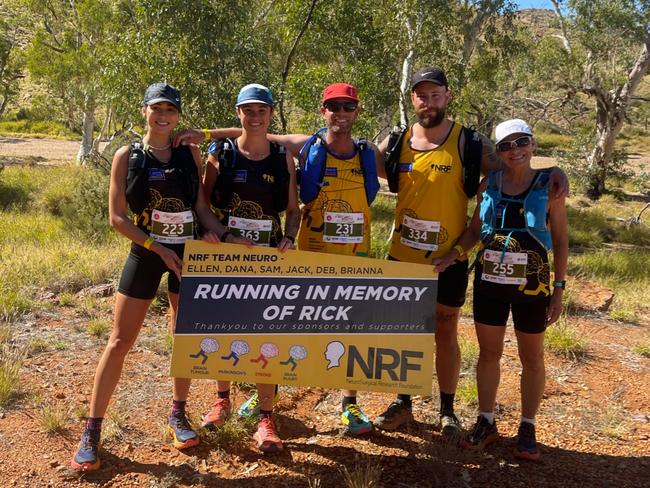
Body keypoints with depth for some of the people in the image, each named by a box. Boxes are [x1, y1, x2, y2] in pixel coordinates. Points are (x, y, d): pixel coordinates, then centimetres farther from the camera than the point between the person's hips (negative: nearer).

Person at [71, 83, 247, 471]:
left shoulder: (190, 153, 2)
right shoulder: (128, 156, -3)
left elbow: (201, 206, 5)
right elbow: (117, 216, -6)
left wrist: (225, 236, -11)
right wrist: (158, 247, -14)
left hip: (188, 252, 2)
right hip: (145, 253, -2)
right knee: (121, 340, -1)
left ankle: (178, 414, 28)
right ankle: (92, 430, 10)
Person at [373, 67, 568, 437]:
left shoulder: (469, 143, -7)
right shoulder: (396, 143, 1)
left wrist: (551, 173, -18)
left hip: (448, 260, -2)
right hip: (402, 256, 3)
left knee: (446, 334, 11)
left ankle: (447, 411, 28)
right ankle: (402, 404, 31)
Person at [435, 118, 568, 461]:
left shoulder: (549, 185, -6)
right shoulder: (489, 184, 1)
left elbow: (560, 240, -3)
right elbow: (475, 230, 9)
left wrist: (559, 288, -6)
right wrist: (452, 255, -8)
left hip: (531, 285, -2)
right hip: (489, 282, 3)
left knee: (531, 358, 11)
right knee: (488, 354, 13)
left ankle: (527, 429, 26)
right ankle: (486, 423, 28)